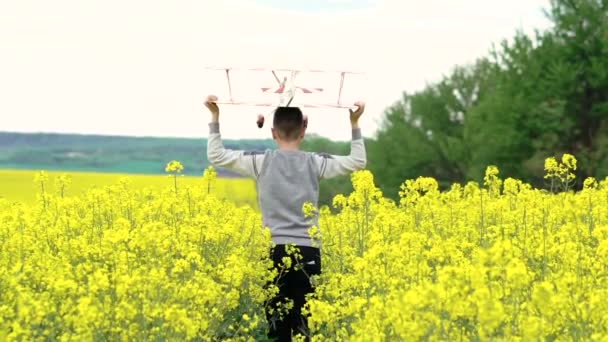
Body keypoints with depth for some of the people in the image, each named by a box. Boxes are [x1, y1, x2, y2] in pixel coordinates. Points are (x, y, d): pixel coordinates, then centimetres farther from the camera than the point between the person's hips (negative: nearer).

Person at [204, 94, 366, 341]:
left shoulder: (261, 162, -1)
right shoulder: (315, 163, 2)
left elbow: (216, 156, 3)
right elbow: (358, 162, 11)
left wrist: (215, 117, 7)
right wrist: (355, 124, 13)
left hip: (276, 249, 0)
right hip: (308, 251, 1)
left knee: (276, 321, 2)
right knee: (305, 322, 1)